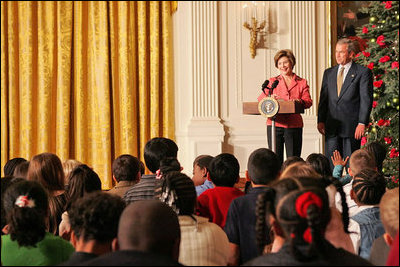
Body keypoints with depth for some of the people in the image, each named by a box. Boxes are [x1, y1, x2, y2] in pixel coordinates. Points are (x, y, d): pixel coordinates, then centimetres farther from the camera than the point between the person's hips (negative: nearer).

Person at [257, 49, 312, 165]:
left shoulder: (302, 83, 13)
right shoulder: (272, 82, 14)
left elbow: (308, 101, 2)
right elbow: (260, 99, 6)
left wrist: (299, 101, -20)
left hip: (294, 125, 0)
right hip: (275, 125, 0)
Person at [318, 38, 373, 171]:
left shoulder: (363, 72, -1)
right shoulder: (329, 73, 15)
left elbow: (366, 99, -5)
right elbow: (323, 99, 14)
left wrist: (362, 123, -12)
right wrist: (321, 121, 5)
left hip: (352, 126, -4)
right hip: (332, 127, 4)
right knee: (331, 163, 4)